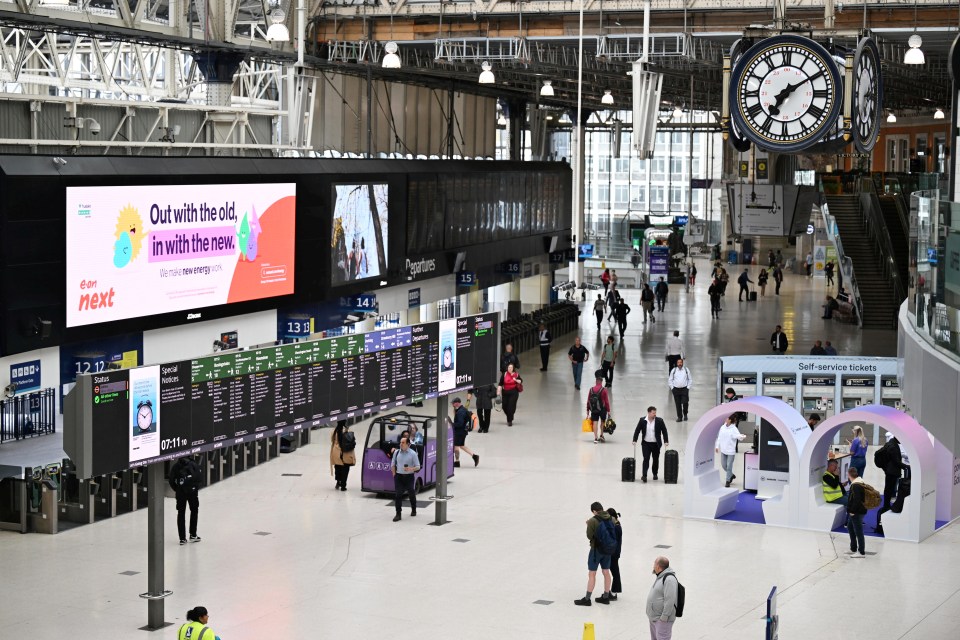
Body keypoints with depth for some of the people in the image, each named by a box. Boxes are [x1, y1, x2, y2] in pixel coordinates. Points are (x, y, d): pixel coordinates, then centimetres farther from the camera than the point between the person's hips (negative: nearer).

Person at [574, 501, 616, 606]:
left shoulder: (593, 521, -18)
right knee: (606, 572, 15)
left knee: (591, 574, 1)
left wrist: (588, 525, 2)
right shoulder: (611, 519, -2)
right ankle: (606, 597, 24)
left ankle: (587, 599, 5)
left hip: (597, 549, -6)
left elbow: (589, 536, -13)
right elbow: (614, 534, 6)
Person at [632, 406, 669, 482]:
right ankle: (644, 476, -14)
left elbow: (664, 432, 0)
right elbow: (637, 431, 2)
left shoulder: (660, 421, -6)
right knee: (646, 459, -11)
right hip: (646, 443, -1)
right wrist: (634, 440, -4)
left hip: (656, 444, 1)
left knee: (656, 459, 12)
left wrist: (666, 441, -8)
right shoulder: (642, 421, -4)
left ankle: (655, 474, 31)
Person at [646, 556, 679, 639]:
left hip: (662, 620, -11)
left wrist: (664, 617, -25)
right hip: (653, 617, 11)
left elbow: (669, 600, -27)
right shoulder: (660, 576, 12)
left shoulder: (669, 579, -22)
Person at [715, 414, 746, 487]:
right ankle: (732, 475, 36)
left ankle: (728, 481, 8)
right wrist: (717, 446, 10)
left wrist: (742, 436, -45)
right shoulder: (722, 427, 4)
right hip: (723, 450, 5)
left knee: (729, 466, -3)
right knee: (723, 465, 12)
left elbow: (739, 436, -22)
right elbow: (719, 437, 12)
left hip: (731, 451, -5)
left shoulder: (734, 429, -11)